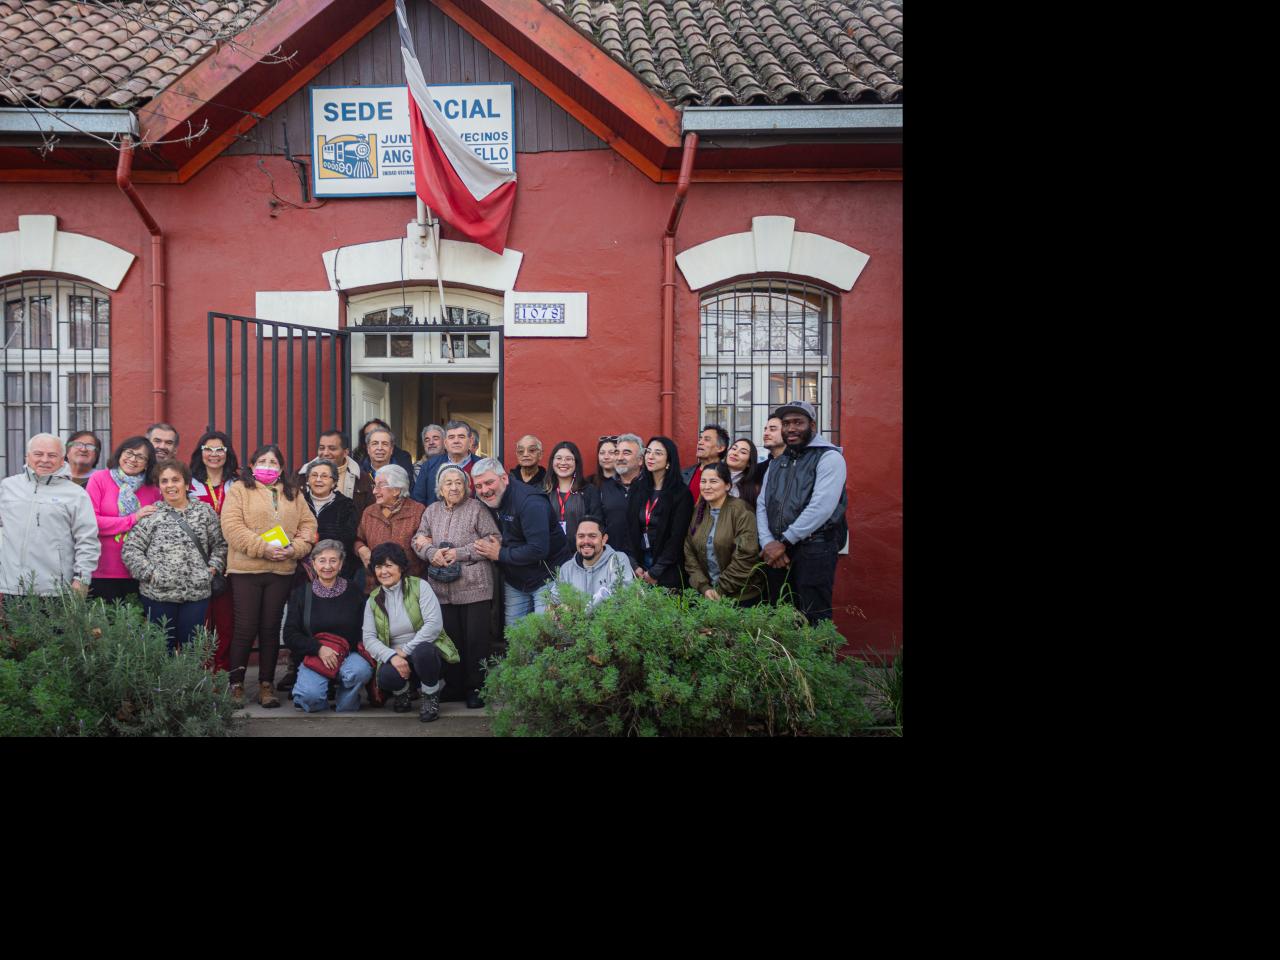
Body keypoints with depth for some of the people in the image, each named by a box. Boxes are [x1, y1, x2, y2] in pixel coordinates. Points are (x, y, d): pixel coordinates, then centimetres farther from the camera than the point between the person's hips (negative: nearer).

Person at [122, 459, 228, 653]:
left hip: (197, 593, 1)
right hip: (158, 594, -1)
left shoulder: (205, 511, 8)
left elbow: (220, 544, 12)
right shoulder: (151, 515, 3)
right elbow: (130, 550, 0)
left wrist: (213, 568, 0)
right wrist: (150, 573, -8)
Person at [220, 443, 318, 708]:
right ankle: (236, 684, 12)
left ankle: (266, 685, 16)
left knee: (271, 628, 7)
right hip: (246, 569, -3)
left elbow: (308, 524, 11)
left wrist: (294, 549, -7)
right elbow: (232, 526, -9)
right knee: (246, 627, -1)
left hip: (282, 570, 3)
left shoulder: (294, 494, 16)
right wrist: (263, 548, -16)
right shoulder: (239, 490, 3)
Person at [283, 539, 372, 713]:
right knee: (310, 695, -31)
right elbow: (290, 635, 2)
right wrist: (319, 648, -14)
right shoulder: (301, 593, 7)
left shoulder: (354, 592, 7)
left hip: (348, 655, 1)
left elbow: (366, 631, 6)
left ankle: (345, 709, -3)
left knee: (361, 670, -34)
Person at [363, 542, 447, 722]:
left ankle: (431, 696, -7)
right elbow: (369, 638, -2)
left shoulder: (419, 586, -4)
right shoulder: (373, 600, 8)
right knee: (386, 676, -32)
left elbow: (434, 624, -15)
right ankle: (403, 691, 7)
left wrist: (406, 650, -18)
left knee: (422, 651, -37)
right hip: (395, 659, 2)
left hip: (426, 652, -2)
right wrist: (392, 656, -20)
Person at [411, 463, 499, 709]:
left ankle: (475, 687, 12)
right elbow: (418, 540, 13)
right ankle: (453, 684, 22)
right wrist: (432, 552, -10)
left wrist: (461, 553, -12)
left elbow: (493, 541, -6)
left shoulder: (477, 508, 0)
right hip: (442, 588, 4)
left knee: (476, 639, 0)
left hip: (475, 588, -4)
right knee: (450, 638, 8)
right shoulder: (431, 511, 15)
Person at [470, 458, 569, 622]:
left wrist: (500, 554, -21)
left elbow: (539, 550, -31)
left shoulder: (530, 502, -24)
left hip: (546, 577, -8)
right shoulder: (488, 501, 1)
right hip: (514, 581, 8)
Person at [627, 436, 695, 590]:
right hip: (640, 568, 4)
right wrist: (635, 565, -5)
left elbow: (677, 537, -12)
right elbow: (631, 530, 6)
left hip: (667, 572, -4)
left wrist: (655, 572, -13)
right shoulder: (639, 489, 8)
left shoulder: (681, 494, -7)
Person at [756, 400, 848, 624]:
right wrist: (768, 543, -7)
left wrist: (784, 542, -14)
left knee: (813, 619, -5)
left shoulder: (829, 457, -4)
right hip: (778, 554, 7)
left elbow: (821, 507, -16)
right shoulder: (777, 463, 18)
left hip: (815, 550, -7)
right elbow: (762, 505, 11)